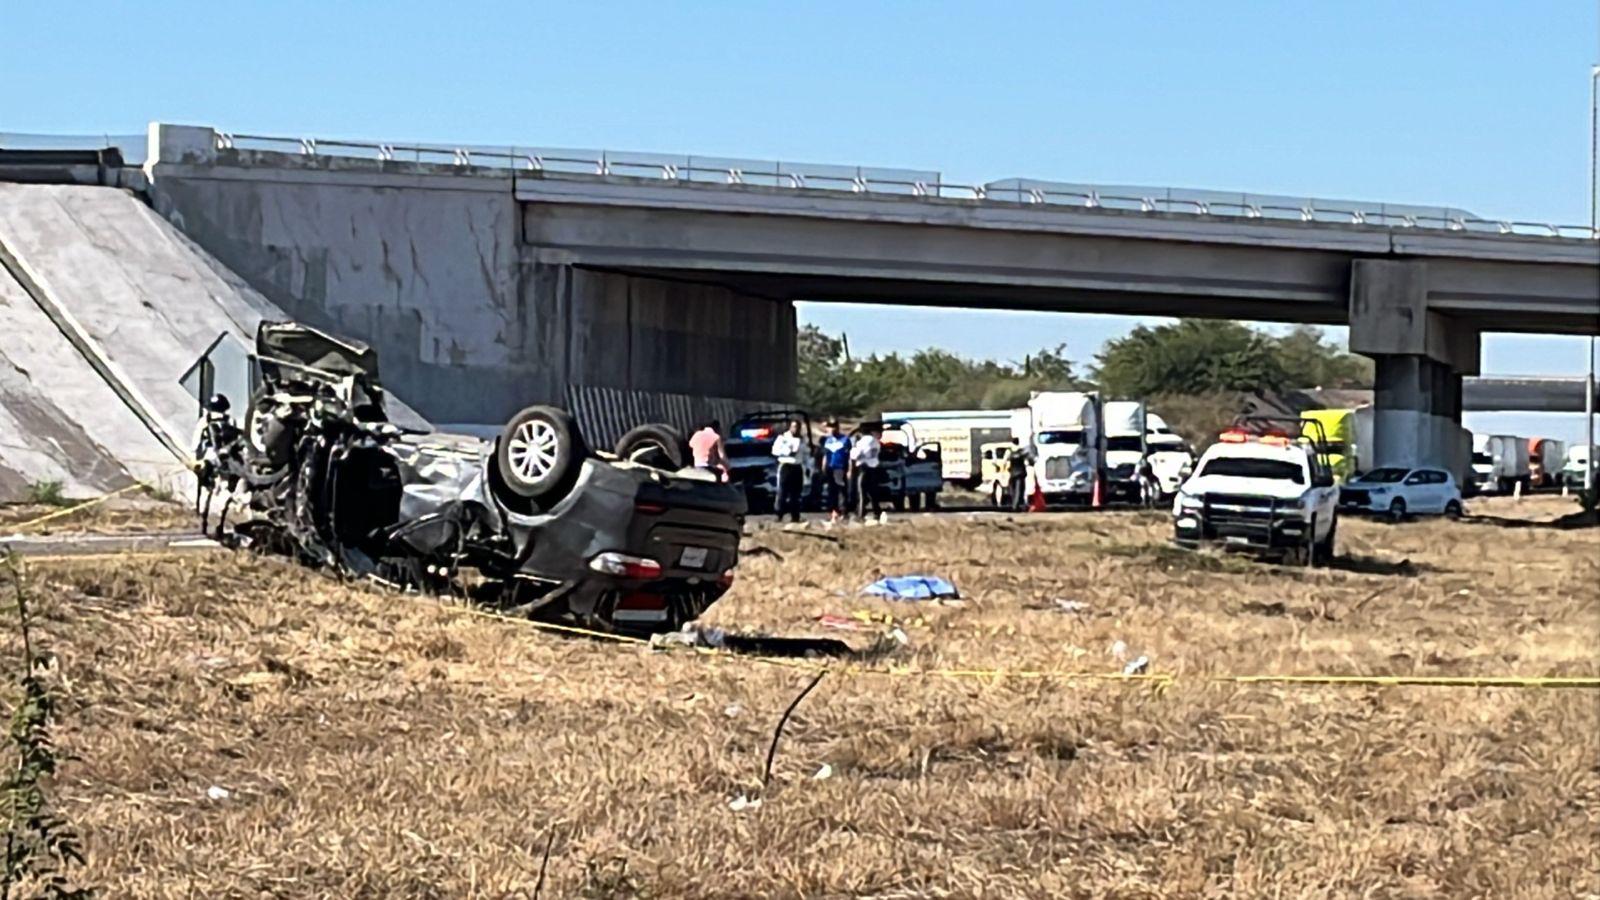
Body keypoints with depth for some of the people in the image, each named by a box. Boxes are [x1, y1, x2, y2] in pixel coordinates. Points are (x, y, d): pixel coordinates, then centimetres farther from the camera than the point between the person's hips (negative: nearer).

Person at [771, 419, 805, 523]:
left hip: (797, 467, 4)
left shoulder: (801, 440, 15)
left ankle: (795, 516, 7)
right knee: (782, 492, -9)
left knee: (795, 493, 5)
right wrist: (787, 452, -16)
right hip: (786, 466, -4)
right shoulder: (782, 437, 2)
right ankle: (779, 515, -9)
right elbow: (775, 450, -6)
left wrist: (805, 471, 11)